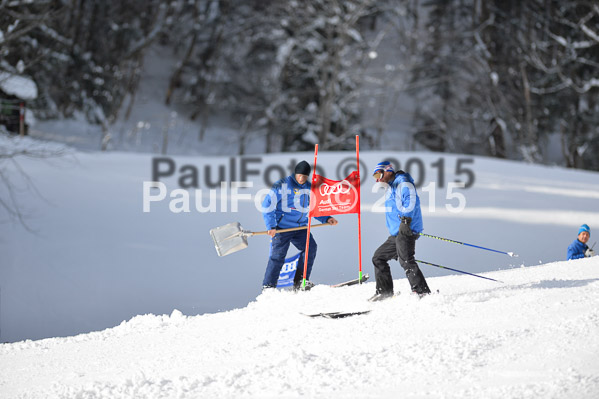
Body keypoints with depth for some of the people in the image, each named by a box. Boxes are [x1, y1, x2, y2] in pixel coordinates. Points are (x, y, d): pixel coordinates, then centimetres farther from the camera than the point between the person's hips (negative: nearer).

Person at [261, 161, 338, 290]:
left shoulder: (309, 188, 10)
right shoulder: (282, 186, -8)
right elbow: (267, 206, -8)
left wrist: (326, 219, 6)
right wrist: (271, 226, -16)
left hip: (301, 227, 5)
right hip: (282, 227, -5)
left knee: (310, 248, -12)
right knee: (278, 255, -9)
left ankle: (300, 281, -5)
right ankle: (268, 287, -1)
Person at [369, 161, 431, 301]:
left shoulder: (403, 183, -6)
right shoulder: (390, 188, 25)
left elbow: (410, 200, -20)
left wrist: (406, 220, -28)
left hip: (406, 231, -11)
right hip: (395, 234, 11)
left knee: (406, 260, -23)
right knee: (378, 258, 15)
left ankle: (422, 292, -26)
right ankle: (384, 291, 18)